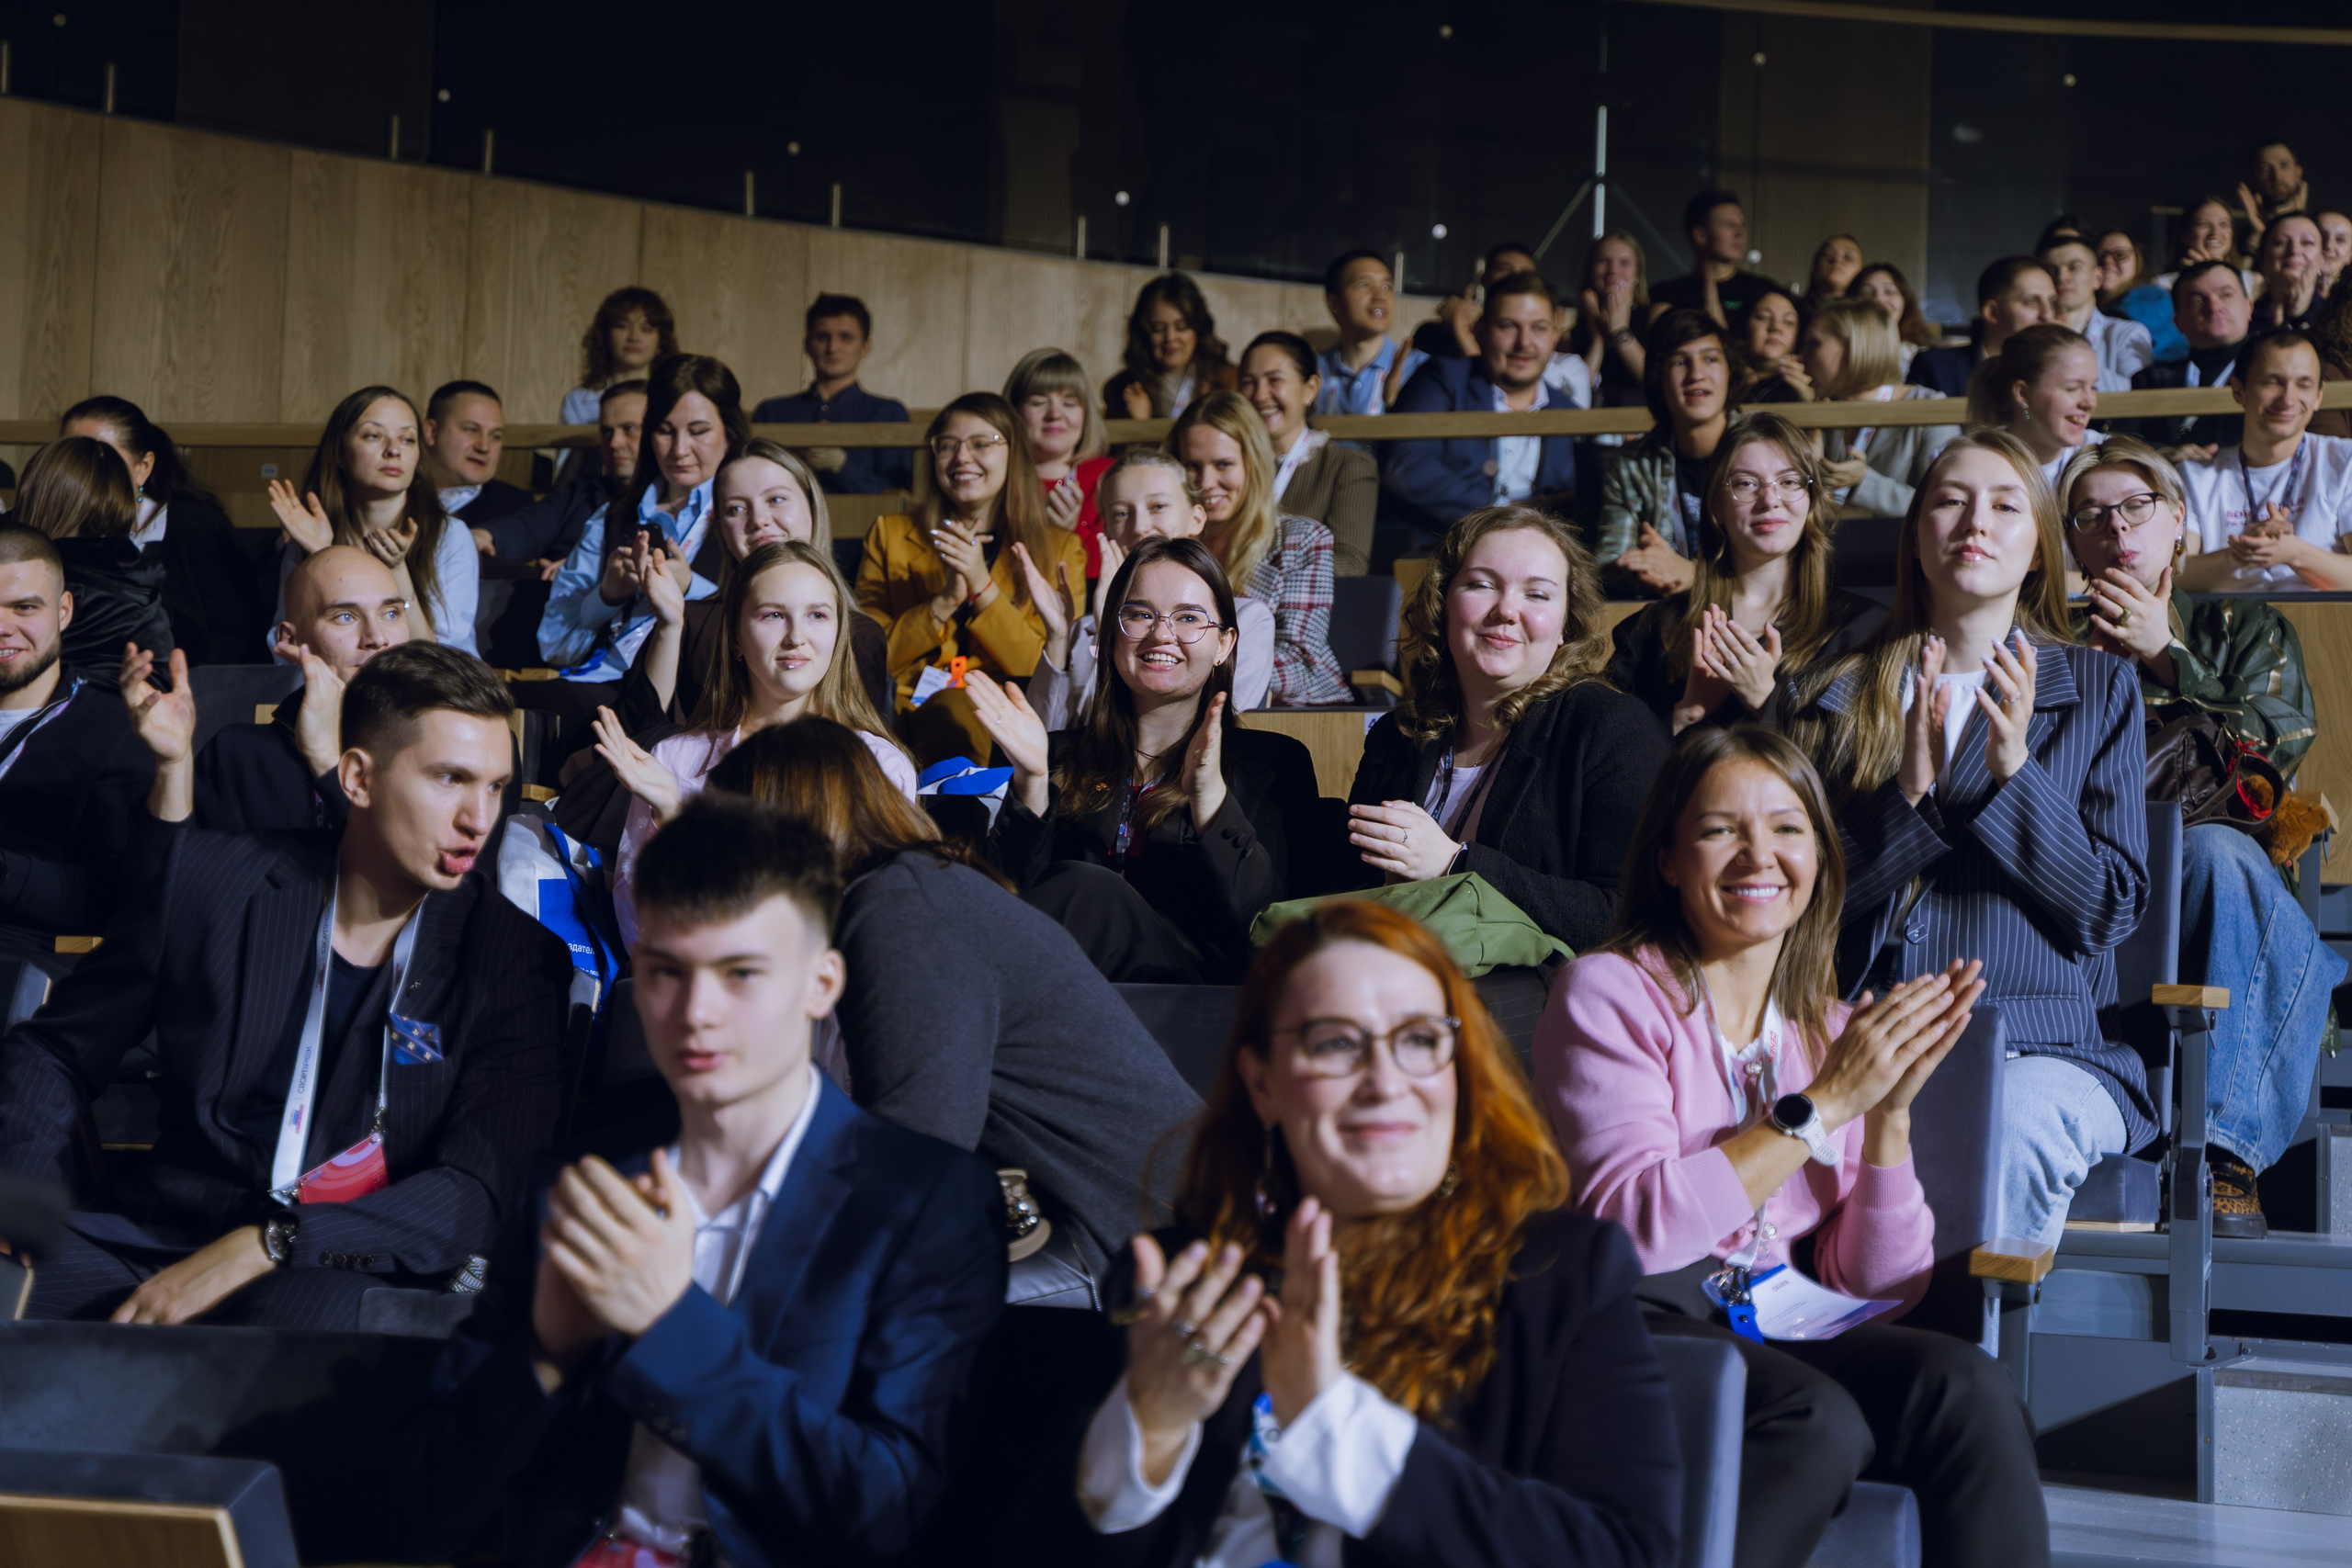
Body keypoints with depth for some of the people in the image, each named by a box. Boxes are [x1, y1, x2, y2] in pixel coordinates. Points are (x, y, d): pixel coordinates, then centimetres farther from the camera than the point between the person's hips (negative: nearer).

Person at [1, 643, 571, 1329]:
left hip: (346, 1272, -2)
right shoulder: (212, 877, 6)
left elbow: (477, 1192, -9)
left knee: (306, 1311, -39)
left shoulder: (515, 958, 1)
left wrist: (262, 1247, -21)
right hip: (158, 1237, 2)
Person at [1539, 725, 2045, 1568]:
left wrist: (1891, 1112, -3)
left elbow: (1880, 1282, 12)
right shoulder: (1610, 993, 0)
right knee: (1820, 1422, -33)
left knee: (1970, 1390, -25)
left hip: (1773, 1325, 5)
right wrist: (1825, 1104, -12)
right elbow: (1636, 1227, -15)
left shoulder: (1830, 1029, 17)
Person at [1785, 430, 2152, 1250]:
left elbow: (2110, 910, 5)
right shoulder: (1840, 696, 15)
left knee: (2019, 1123, -36)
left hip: (2046, 1048, 0)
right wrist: (1908, 797, -7)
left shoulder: (2097, 688, 13)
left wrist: (2014, 773, -8)